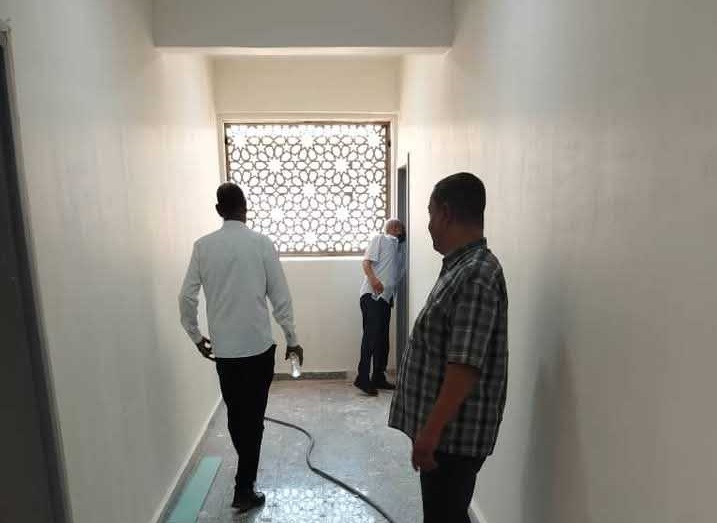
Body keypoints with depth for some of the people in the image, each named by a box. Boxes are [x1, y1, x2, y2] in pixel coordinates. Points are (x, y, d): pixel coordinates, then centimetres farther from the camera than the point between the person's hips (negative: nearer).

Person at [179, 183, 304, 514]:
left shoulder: (203, 246, -1)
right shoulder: (261, 243, -9)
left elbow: (186, 297, 0)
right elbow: (280, 297, -8)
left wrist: (196, 336, 15)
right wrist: (292, 339, 2)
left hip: (222, 348, 3)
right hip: (258, 346, -3)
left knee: (235, 413, 20)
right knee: (253, 416, 8)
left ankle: (247, 471, 40)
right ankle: (244, 489, 15)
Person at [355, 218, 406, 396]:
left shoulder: (400, 248, 23)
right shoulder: (380, 238, 3)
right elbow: (366, 261, -10)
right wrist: (373, 278, -27)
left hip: (386, 297, 8)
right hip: (372, 295, -8)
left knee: (383, 338, 11)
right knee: (371, 335, -15)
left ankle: (378, 377, 20)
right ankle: (362, 378, -12)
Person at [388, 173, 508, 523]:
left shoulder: (476, 276, -24)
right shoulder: (462, 267, 8)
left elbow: (466, 367, -28)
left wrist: (430, 431, -23)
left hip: (454, 433, -9)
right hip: (445, 428, 9)